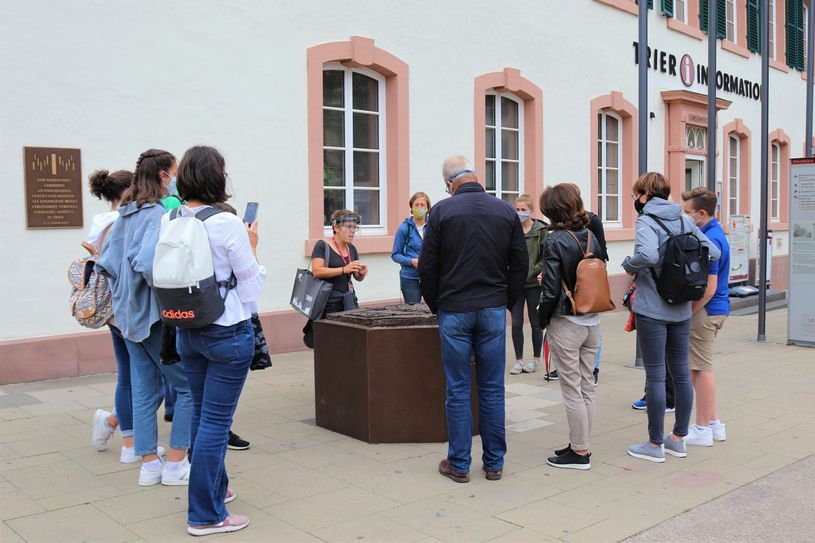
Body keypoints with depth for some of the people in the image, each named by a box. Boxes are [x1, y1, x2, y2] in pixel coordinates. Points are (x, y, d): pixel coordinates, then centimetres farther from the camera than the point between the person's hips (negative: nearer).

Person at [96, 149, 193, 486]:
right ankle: (175, 465, 10)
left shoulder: (125, 213, 10)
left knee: (143, 390, 12)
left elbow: (106, 261, 12)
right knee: (189, 386, 5)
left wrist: (124, 291, 15)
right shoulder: (159, 213, -17)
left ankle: (149, 465, 20)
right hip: (157, 316, -8)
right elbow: (148, 263, -29)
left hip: (129, 313, 8)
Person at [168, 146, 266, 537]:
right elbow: (252, 288, -10)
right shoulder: (227, 224, -17)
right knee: (215, 421, 1)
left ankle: (214, 488, 37)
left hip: (186, 332, 7)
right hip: (228, 333, -6)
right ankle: (205, 515, 10)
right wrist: (252, 247, 2)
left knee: (203, 415, 20)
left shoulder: (168, 222, 0)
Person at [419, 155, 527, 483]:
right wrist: (507, 302, 14)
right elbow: (520, 265, 6)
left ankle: (459, 464, 13)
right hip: (493, 311, 3)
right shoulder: (505, 211, 3)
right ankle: (494, 463, 17)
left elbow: (427, 267, -3)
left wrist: (435, 305, 10)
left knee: (457, 391, 5)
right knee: (492, 390, 9)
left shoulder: (443, 211, -5)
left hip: (454, 311, -2)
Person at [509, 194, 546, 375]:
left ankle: (536, 358, 24)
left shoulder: (540, 231, -4)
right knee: (516, 324, 5)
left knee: (535, 322, 10)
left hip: (534, 283, -2)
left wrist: (538, 271, -17)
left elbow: (546, 257, -4)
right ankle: (519, 360, 17)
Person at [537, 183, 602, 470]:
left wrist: (541, 320, -3)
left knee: (572, 389, 1)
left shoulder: (555, 241, -14)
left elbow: (552, 290, -16)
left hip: (566, 324, -7)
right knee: (587, 386, 14)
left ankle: (579, 453, 9)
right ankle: (581, 444, 25)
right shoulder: (591, 237, 5)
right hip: (592, 322, 7)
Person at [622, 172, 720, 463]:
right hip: (681, 309, 7)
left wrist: (629, 265, -12)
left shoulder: (646, 221, -12)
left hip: (652, 310, -6)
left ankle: (655, 445, 11)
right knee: (681, 373, 14)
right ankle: (678, 439, 25)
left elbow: (648, 254, -30)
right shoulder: (684, 220, 8)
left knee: (655, 376, 1)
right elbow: (713, 252, 8)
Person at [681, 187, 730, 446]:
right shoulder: (715, 233, 11)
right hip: (715, 309, 10)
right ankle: (713, 423, 25)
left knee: (700, 369, -1)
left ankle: (702, 429, 9)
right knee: (701, 367, 17)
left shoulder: (710, 239, -20)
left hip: (705, 311, -10)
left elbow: (709, 288, -22)